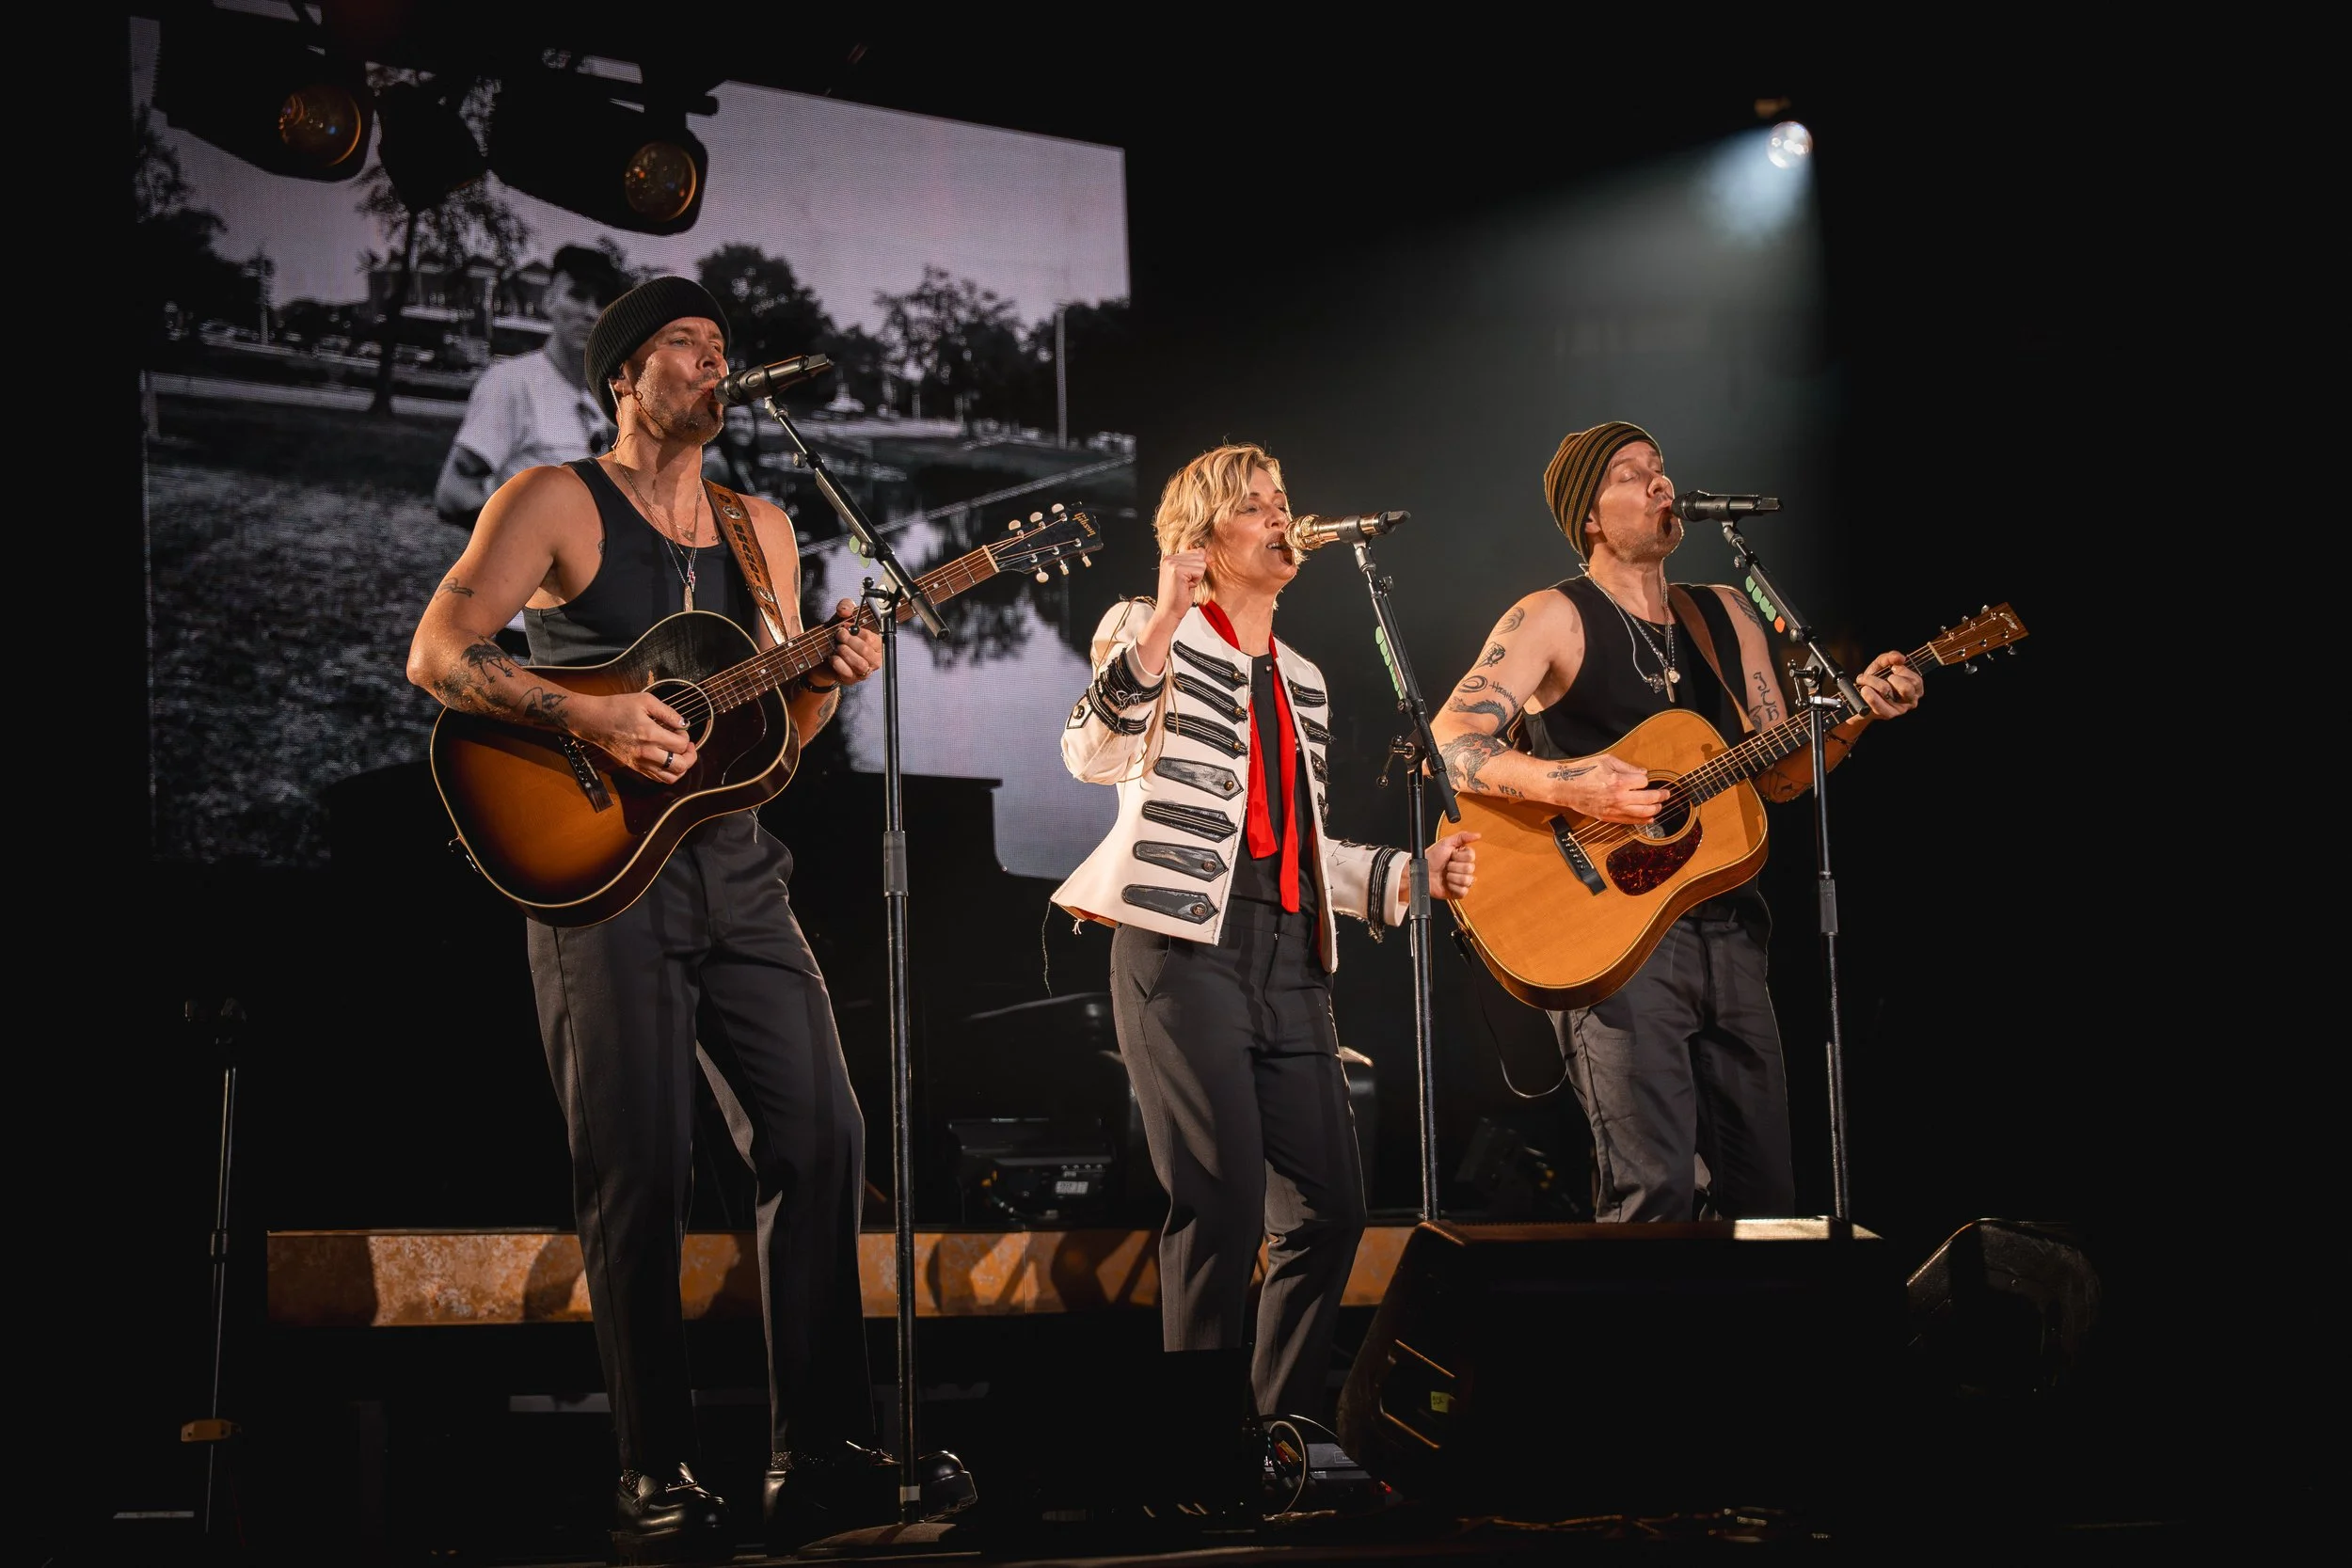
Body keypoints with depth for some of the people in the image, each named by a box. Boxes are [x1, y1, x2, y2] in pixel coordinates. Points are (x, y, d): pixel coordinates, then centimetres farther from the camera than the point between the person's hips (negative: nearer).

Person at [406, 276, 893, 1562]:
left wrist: (825, 681, -2)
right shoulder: (556, 502, -1)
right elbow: (436, 655, -11)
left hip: (734, 870, 6)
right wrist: (584, 717, -22)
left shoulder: (760, 528, 16)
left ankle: (817, 1453, 3)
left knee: (821, 1139, -3)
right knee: (641, 1173, -6)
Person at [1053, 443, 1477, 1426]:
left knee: (1330, 1207, 3)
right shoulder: (1152, 634, 4)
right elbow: (1093, 756, -15)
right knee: (1223, 1206, -14)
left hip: (1289, 957, 7)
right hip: (1184, 944, -7)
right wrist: (1161, 623, -24)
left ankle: (1286, 1428, 14)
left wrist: (1411, 872, 12)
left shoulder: (1301, 680, 24)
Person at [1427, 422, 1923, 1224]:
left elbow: (1778, 778, 15)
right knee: (1655, 1193, -15)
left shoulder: (1724, 616, 16)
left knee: (1763, 1189, 7)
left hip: (1727, 931, 6)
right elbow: (1447, 747, -12)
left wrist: (1852, 717, -2)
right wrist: (1569, 784, -26)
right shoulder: (1554, 618, -3)